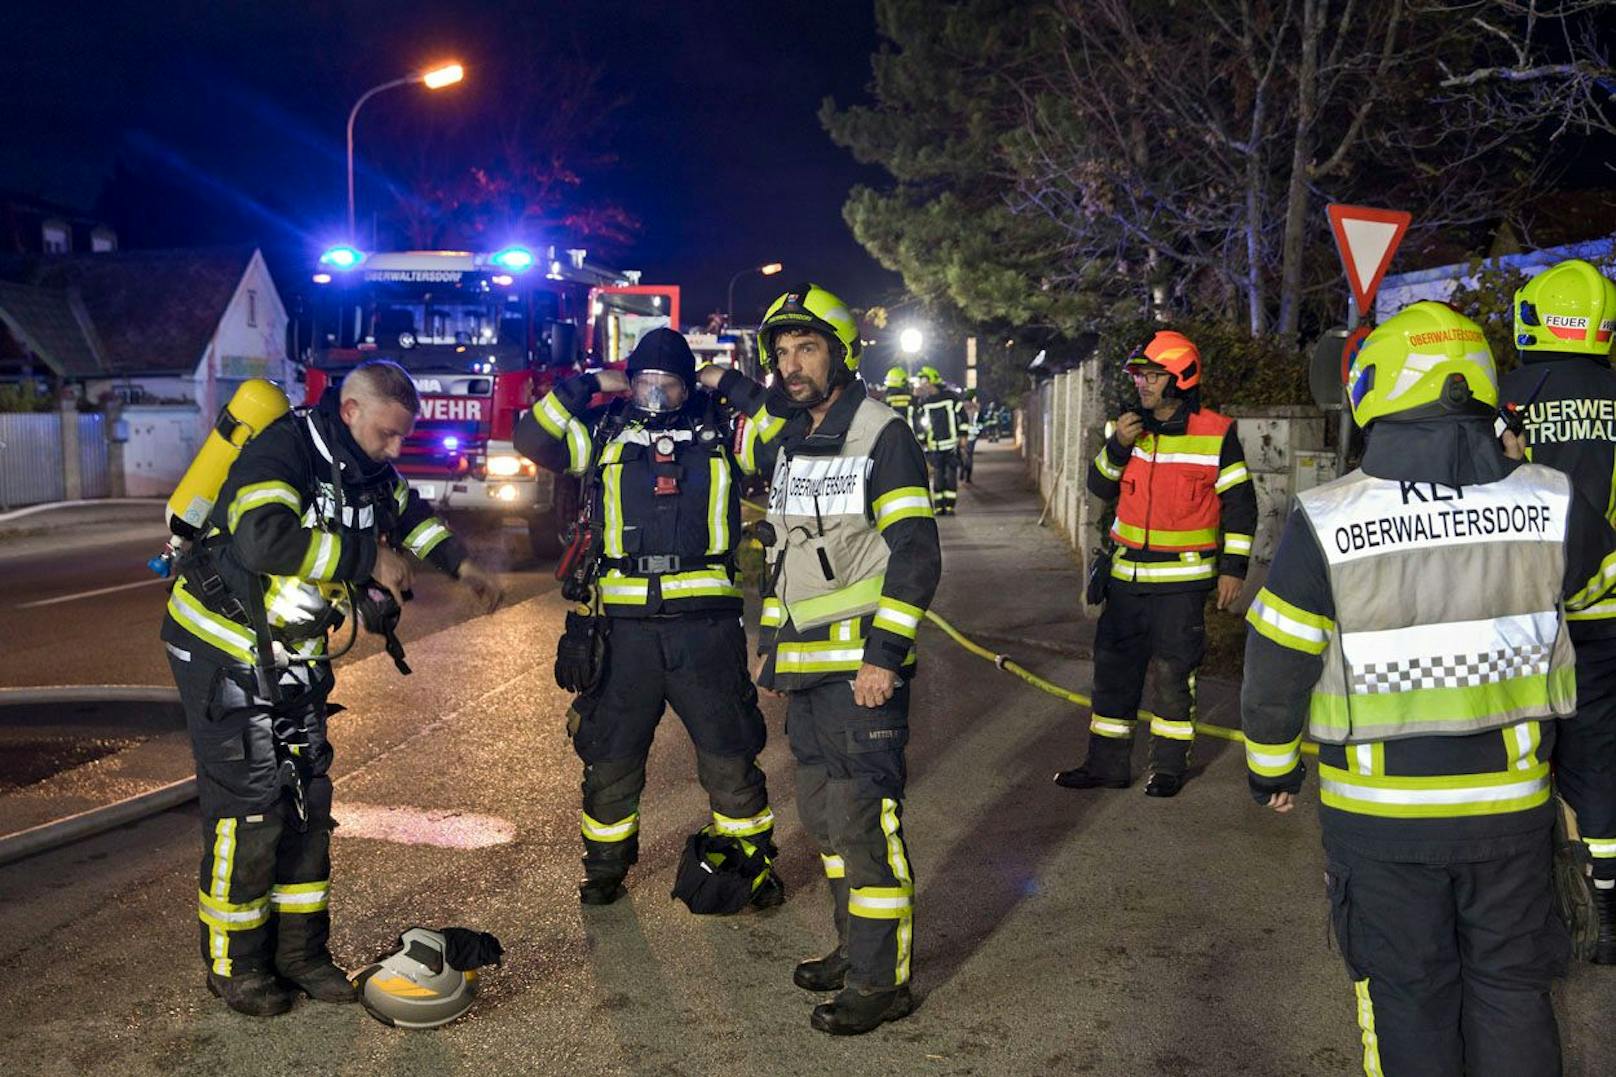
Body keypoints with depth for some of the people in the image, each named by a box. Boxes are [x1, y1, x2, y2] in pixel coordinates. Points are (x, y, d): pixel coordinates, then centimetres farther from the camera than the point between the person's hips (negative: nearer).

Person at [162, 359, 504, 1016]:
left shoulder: (366, 466, 4)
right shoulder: (282, 451, -23)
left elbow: (409, 512, 25)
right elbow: (264, 537, -41)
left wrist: (464, 568, 17)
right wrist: (369, 560, -31)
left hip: (291, 658, 8)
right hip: (225, 649, -8)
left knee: (307, 801, 9)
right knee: (248, 807, -6)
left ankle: (300, 951, 20)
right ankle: (235, 966, 10)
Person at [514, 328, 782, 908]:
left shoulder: (720, 429, 9)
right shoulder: (604, 431, 10)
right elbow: (532, 439, 2)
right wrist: (587, 383, 0)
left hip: (706, 623, -1)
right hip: (624, 625, 1)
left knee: (729, 753, 7)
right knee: (610, 756, 11)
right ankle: (606, 868, 28)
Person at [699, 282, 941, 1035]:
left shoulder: (882, 435, -10)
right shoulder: (785, 440, 14)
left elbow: (916, 555, -15)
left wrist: (885, 655, -20)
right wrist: (770, 641, 20)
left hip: (862, 666, -8)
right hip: (804, 666, 8)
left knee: (863, 819, -7)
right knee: (823, 817, 15)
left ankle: (880, 981, 4)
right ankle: (855, 949, 29)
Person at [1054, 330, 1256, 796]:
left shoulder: (1217, 433, -6)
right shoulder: (1132, 426, 7)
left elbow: (1240, 504, -3)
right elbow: (1099, 487, 6)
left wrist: (1233, 568, -6)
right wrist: (1118, 445, -11)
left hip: (1184, 579, -5)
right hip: (1128, 574, 5)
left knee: (1173, 672, 1)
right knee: (1114, 666, 8)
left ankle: (1169, 767, 16)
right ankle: (1106, 763, 18)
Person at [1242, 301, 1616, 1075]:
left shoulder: (1325, 522, -16)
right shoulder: (1551, 504, -8)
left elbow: (1277, 666, -10)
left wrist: (1271, 766, 8)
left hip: (1380, 808, -2)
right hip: (1510, 804, 2)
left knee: (1406, 996, 14)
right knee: (1511, 985, 19)